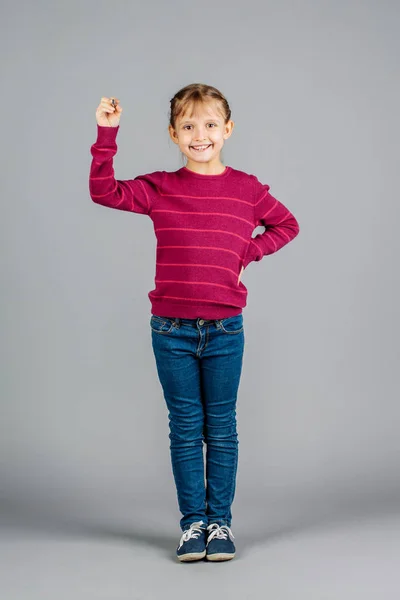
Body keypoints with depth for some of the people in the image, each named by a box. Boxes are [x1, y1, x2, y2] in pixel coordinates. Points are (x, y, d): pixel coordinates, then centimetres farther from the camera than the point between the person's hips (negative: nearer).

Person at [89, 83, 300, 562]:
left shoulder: (247, 189, 1)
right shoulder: (159, 189, 1)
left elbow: (287, 225, 15)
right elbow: (104, 192, -8)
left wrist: (248, 252, -1)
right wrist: (106, 135, -14)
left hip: (225, 329, 0)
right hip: (171, 329, 0)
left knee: (221, 428, 8)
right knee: (186, 429, 7)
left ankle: (220, 522, 19)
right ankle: (192, 522, 17)